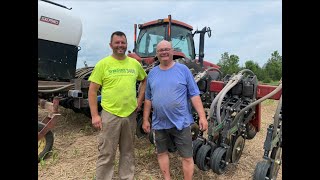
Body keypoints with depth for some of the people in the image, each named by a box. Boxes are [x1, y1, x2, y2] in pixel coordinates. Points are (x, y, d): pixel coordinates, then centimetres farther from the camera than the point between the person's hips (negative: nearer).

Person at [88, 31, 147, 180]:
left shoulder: (134, 63, 6)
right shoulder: (103, 64, -5)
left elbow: (144, 81, 21)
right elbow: (92, 91, -4)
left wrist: (140, 100, 9)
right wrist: (94, 115, -10)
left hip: (130, 114, 4)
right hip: (110, 115, -3)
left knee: (128, 151, 18)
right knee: (106, 153, 6)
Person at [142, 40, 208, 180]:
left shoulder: (183, 69, -4)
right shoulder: (152, 73, 6)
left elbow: (194, 95, -5)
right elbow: (148, 99, 10)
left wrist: (202, 116, -11)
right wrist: (145, 120, 9)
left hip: (181, 122, -3)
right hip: (159, 123, 4)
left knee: (187, 157, 6)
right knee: (161, 153, 18)